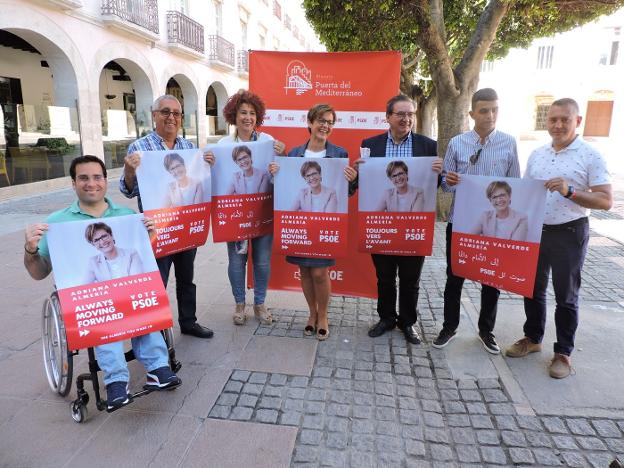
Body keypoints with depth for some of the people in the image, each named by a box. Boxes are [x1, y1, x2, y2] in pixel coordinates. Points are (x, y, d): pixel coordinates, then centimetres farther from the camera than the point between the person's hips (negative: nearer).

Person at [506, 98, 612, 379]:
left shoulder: (591, 156, -9)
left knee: (566, 296, 7)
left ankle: (563, 352, 22)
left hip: (569, 233, -5)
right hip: (534, 231, 5)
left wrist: (570, 192, -26)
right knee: (533, 289, 15)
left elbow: (606, 201, -13)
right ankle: (532, 338, 34)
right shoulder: (536, 155, 6)